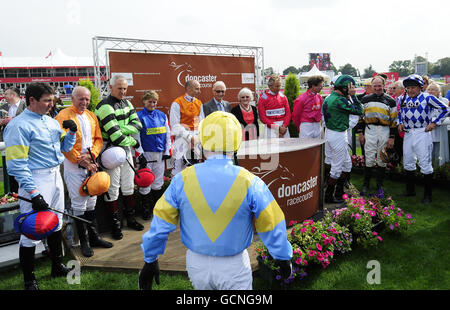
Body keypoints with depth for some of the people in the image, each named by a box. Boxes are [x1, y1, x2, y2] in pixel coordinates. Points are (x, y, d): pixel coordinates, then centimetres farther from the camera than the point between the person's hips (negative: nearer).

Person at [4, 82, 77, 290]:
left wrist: (71, 132, 1)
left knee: (56, 224, 20)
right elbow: (16, 164, -19)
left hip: (55, 177, 9)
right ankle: (29, 280, 15)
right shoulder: (19, 125, -14)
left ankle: (57, 266, 37)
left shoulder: (51, 121, 10)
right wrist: (33, 193, -24)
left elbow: (65, 148, 21)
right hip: (35, 181, -8)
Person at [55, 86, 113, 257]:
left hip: (91, 164, 6)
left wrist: (91, 155, -7)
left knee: (91, 202, 14)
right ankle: (84, 241, 12)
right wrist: (81, 161, -15)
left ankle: (94, 236, 25)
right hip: (73, 166, -6)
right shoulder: (63, 116, -8)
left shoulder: (91, 116, 12)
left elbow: (98, 139, 11)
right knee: (79, 205, 0)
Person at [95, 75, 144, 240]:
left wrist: (122, 129, -17)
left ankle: (130, 217, 28)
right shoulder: (105, 107, -16)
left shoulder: (126, 103, 10)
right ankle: (115, 223, 13)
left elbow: (137, 125, 0)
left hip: (126, 149, 8)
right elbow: (115, 135, -22)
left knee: (128, 185, 15)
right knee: (112, 188, 1)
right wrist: (133, 142, -10)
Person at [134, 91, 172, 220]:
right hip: (146, 154, -4)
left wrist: (167, 151, 7)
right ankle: (145, 210, 13)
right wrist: (140, 154, -12)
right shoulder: (139, 116, -4)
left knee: (158, 183, 12)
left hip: (160, 154, 4)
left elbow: (168, 134, 13)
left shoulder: (162, 115, 10)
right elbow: (136, 137, -7)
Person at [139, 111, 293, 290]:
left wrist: (150, 261, 7)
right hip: (234, 268, -2)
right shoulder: (249, 182, -18)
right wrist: (283, 258, 8)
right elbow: (271, 227, -9)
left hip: (196, 263, 2)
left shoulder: (182, 180, -14)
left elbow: (161, 224, -7)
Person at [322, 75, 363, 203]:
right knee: (337, 167, 2)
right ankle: (329, 196, 13)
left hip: (329, 133, 10)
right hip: (338, 136, -10)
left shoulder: (328, 98, 9)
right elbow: (359, 111, -16)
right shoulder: (340, 100, -21)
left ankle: (339, 193, 27)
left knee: (347, 164, 19)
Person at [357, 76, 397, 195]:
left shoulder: (390, 100, 3)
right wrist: (360, 133, 3)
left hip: (384, 131, 0)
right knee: (369, 159, 0)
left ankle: (380, 185, 20)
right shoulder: (366, 99, 8)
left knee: (382, 160, 8)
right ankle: (366, 185, 11)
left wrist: (392, 137, -3)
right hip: (370, 131, 0)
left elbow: (394, 120, 2)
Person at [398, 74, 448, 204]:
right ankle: (410, 190, 27)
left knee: (425, 164, -4)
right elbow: (399, 112, 27)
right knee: (408, 163, 13)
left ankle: (428, 194, 6)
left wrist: (434, 123, -9)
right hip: (408, 134, 6)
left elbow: (444, 109, -2)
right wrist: (400, 123, 10)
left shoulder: (427, 98, -7)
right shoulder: (403, 98, 10)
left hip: (422, 133, -6)